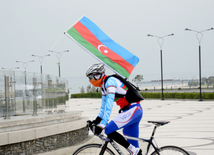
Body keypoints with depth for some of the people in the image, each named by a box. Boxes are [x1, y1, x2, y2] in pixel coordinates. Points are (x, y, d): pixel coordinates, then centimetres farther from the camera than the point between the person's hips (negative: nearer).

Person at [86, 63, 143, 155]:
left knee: (109, 130, -17)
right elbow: (104, 104, 24)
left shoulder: (110, 82, -16)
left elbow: (109, 105, -26)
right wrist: (98, 119, 15)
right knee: (132, 143, 9)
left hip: (133, 110, -10)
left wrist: (102, 125, -30)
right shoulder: (104, 85, 14)